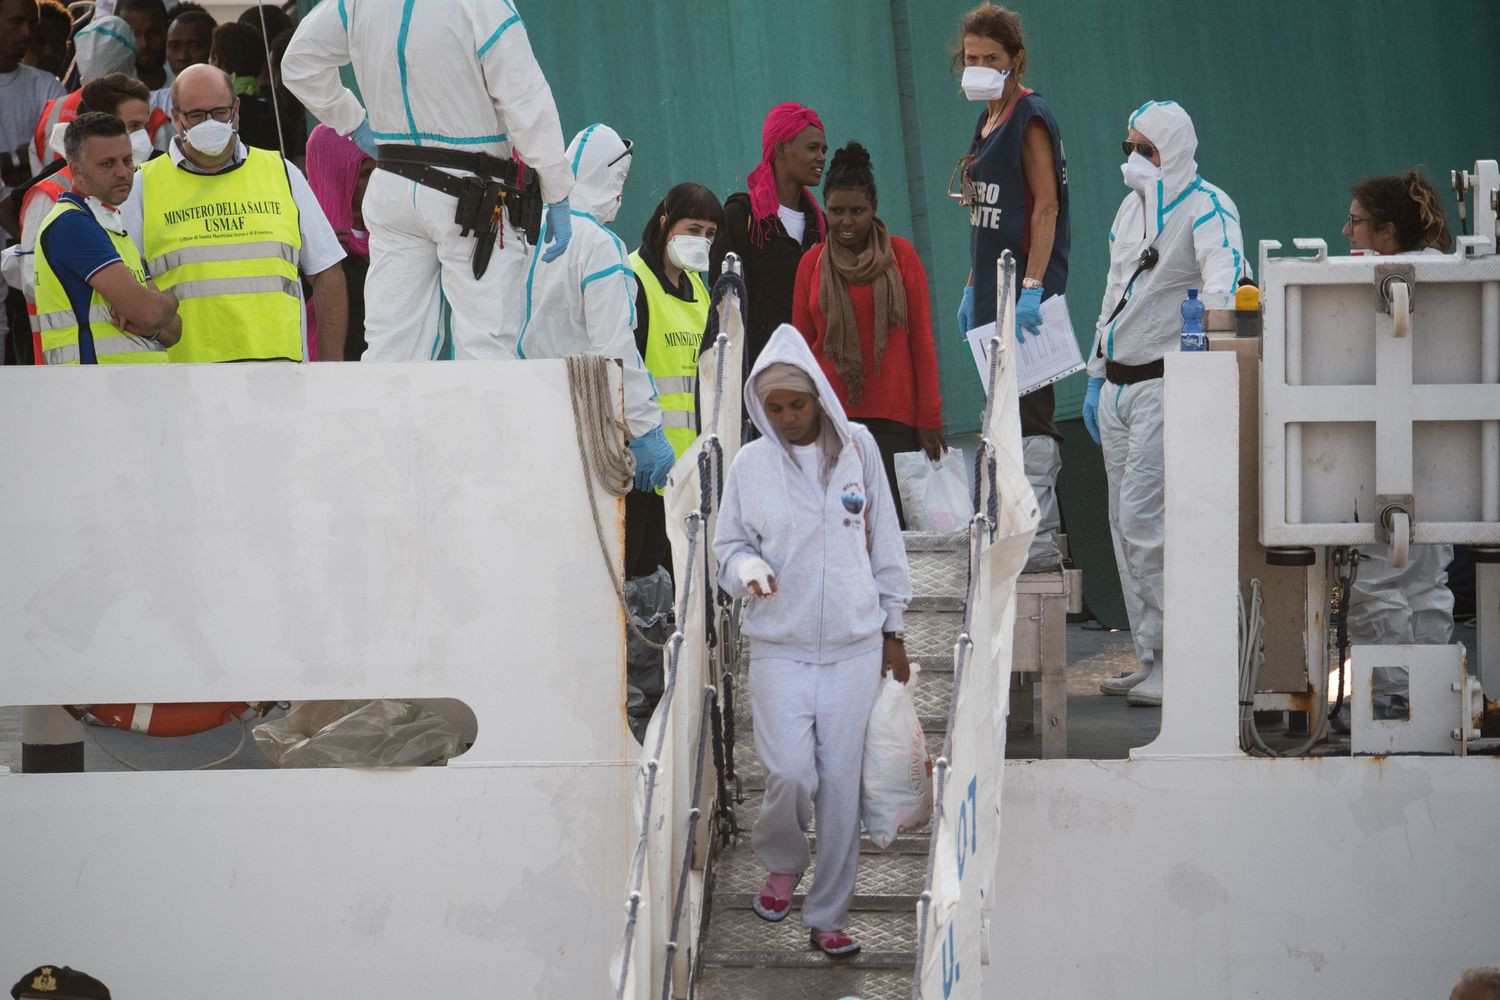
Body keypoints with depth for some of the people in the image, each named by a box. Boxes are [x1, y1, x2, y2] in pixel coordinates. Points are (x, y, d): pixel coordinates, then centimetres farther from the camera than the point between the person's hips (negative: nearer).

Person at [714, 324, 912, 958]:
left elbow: (882, 540, 7)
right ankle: (782, 863, 18)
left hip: (854, 645, 1)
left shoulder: (857, 447, 1)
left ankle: (828, 916, 14)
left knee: (841, 785, 2)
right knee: (790, 773, -14)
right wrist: (747, 568, -15)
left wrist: (892, 628, 9)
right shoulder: (751, 464, -1)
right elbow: (728, 546, 9)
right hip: (780, 646, -1)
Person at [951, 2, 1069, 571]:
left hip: (1028, 290, -10)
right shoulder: (987, 122, 17)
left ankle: (1038, 543, -11)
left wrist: (1032, 288, -23)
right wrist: (972, 289, 21)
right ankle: (1040, 522, 15)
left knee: (1028, 412, -11)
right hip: (995, 290, 10)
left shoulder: (1030, 119, -10)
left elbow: (1046, 206, -16)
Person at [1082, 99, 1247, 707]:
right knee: (1125, 524, 9)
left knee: (1144, 519, -14)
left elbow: (1224, 264, -29)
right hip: (1119, 384, 9)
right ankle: (1151, 661, 15)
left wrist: (1211, 312, -49)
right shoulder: (1131, 207, 16)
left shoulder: (1205, 206, -10)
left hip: (1167, 383, -9)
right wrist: (1096, 377, 24)